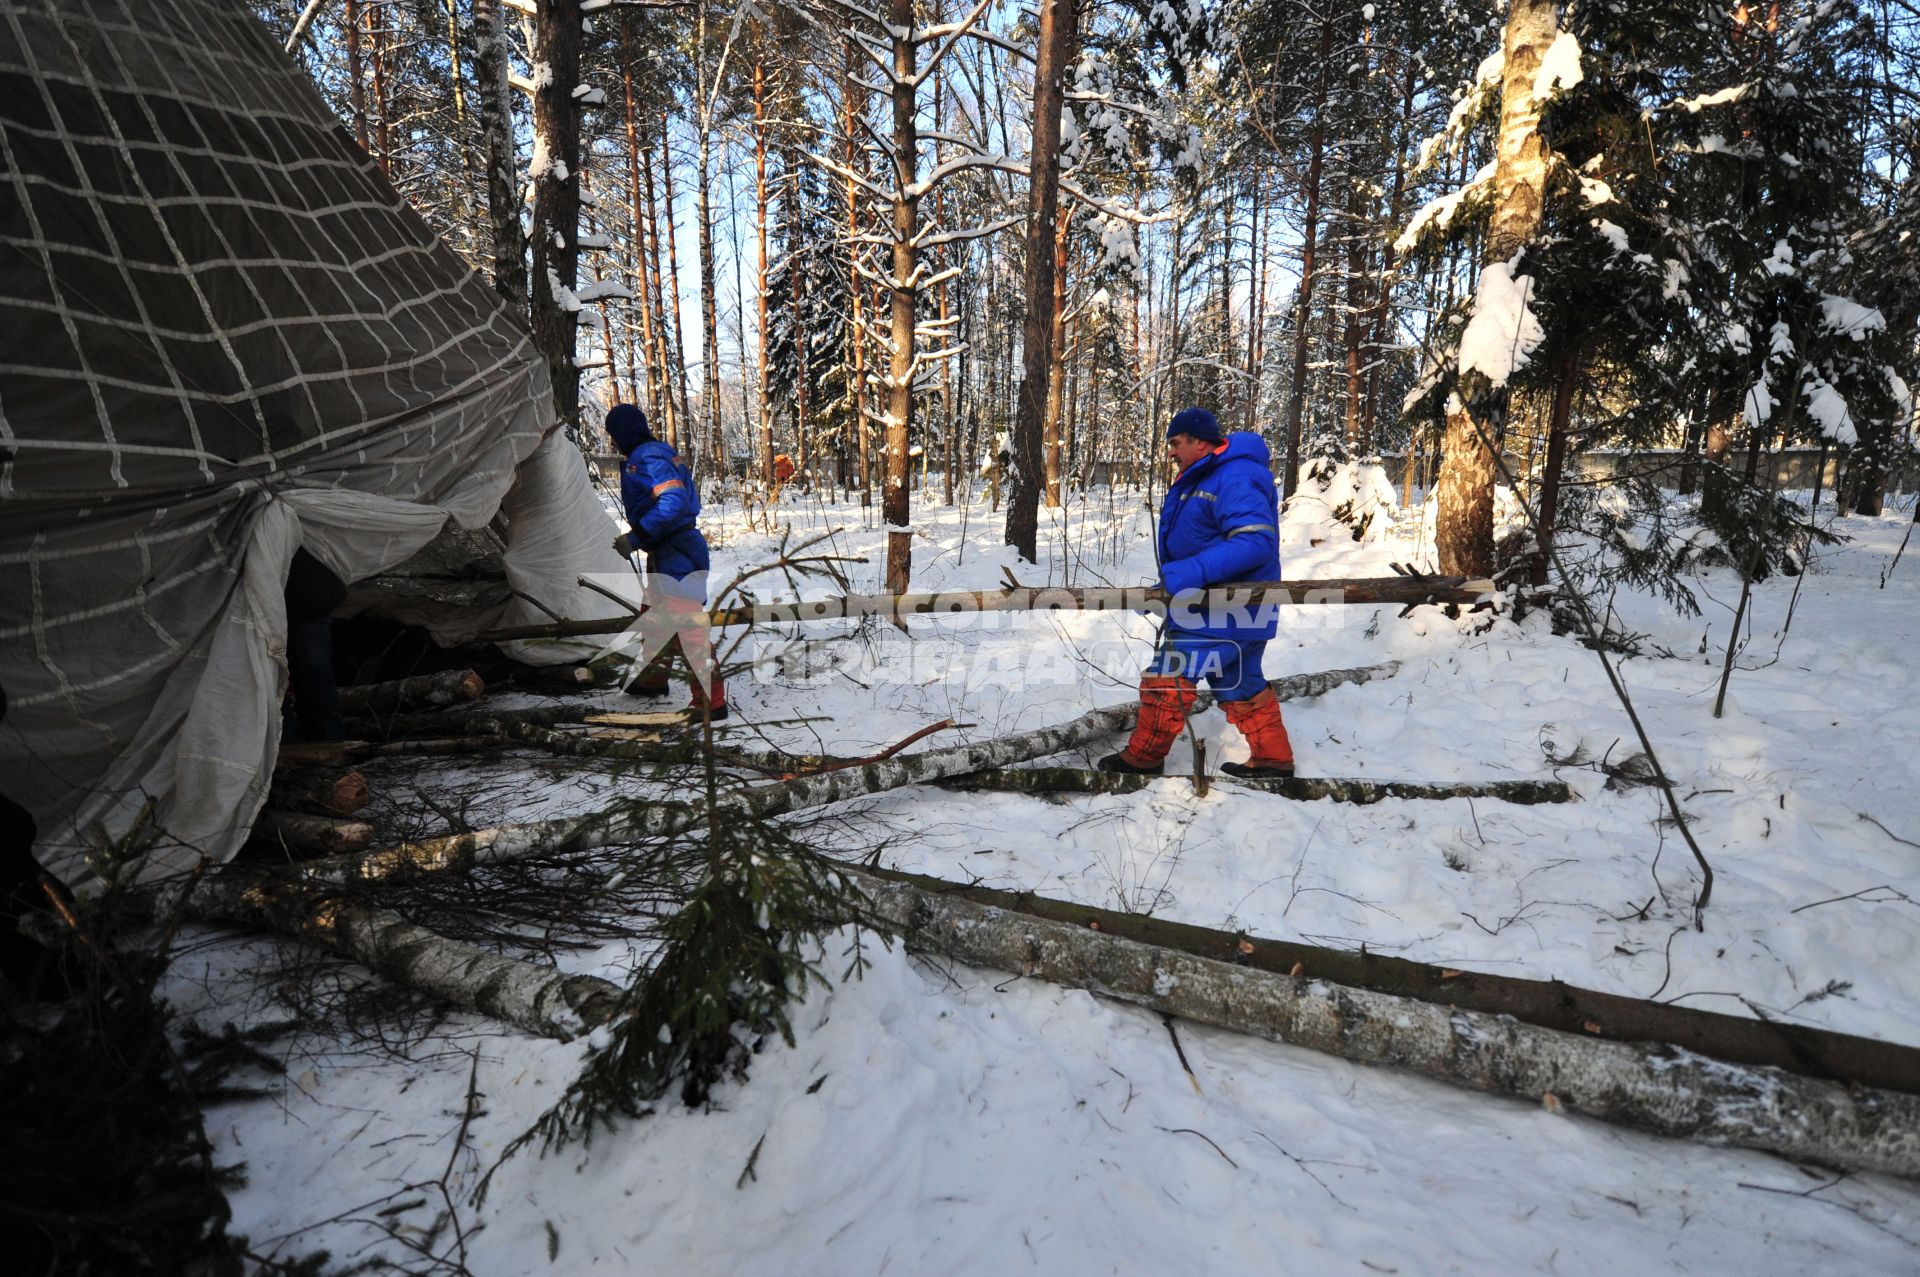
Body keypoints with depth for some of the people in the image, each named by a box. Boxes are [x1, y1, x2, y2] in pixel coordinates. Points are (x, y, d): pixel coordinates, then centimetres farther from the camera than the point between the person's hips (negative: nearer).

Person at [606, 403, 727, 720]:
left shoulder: (647, 459, -16)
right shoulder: (659, 452, 15)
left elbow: (674, 502, -28)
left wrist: (636, 536, -26)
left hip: (676, 555, -11)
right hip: (666, 552, 11)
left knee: (688, 628, -11)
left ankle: (712, 702, -8)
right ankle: (654, 678, 42)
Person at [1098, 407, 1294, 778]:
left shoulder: (1236, 479, -20)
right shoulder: (1201, 479, 13)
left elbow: (1255, 541, -31)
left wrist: (1193, 572, -37)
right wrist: (1166, 585, 14)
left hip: (1223, 611, -11)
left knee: (1169, 675, -6)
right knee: (1241, 683, 18)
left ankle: (1143, 757, 6)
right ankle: (1274, 757, 29)